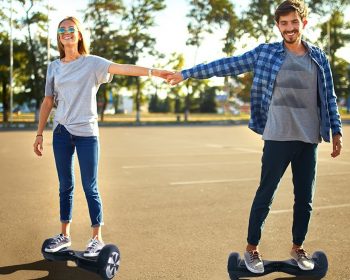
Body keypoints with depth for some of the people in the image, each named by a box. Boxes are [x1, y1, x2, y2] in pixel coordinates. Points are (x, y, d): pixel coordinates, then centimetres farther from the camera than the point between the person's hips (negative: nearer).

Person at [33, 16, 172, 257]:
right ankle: (64, 235, 23)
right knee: (65, 186, 11)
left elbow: (122, 68, -17)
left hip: (86, 133, -4)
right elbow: (48, 102, 13)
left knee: (90, 187, -2)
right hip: (61, 133, 4)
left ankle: (97, 239, 7)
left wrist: (153, 72, -31)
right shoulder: (54, 67, 9)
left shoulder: (92, 63, -2)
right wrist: (40, 134, 11)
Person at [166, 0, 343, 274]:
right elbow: (228, 65, 0)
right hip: (278, 137, -3)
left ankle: (298, 247, 29)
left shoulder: (319, 57, 8)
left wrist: (336, 131, 8)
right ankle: (252, 248, 19)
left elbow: (329, 97, 12)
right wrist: (186, 74, -1)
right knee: (265, 194, 3)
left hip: (309, 139, 3)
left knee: (305, 198, 11)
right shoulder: (266, 53, 1)